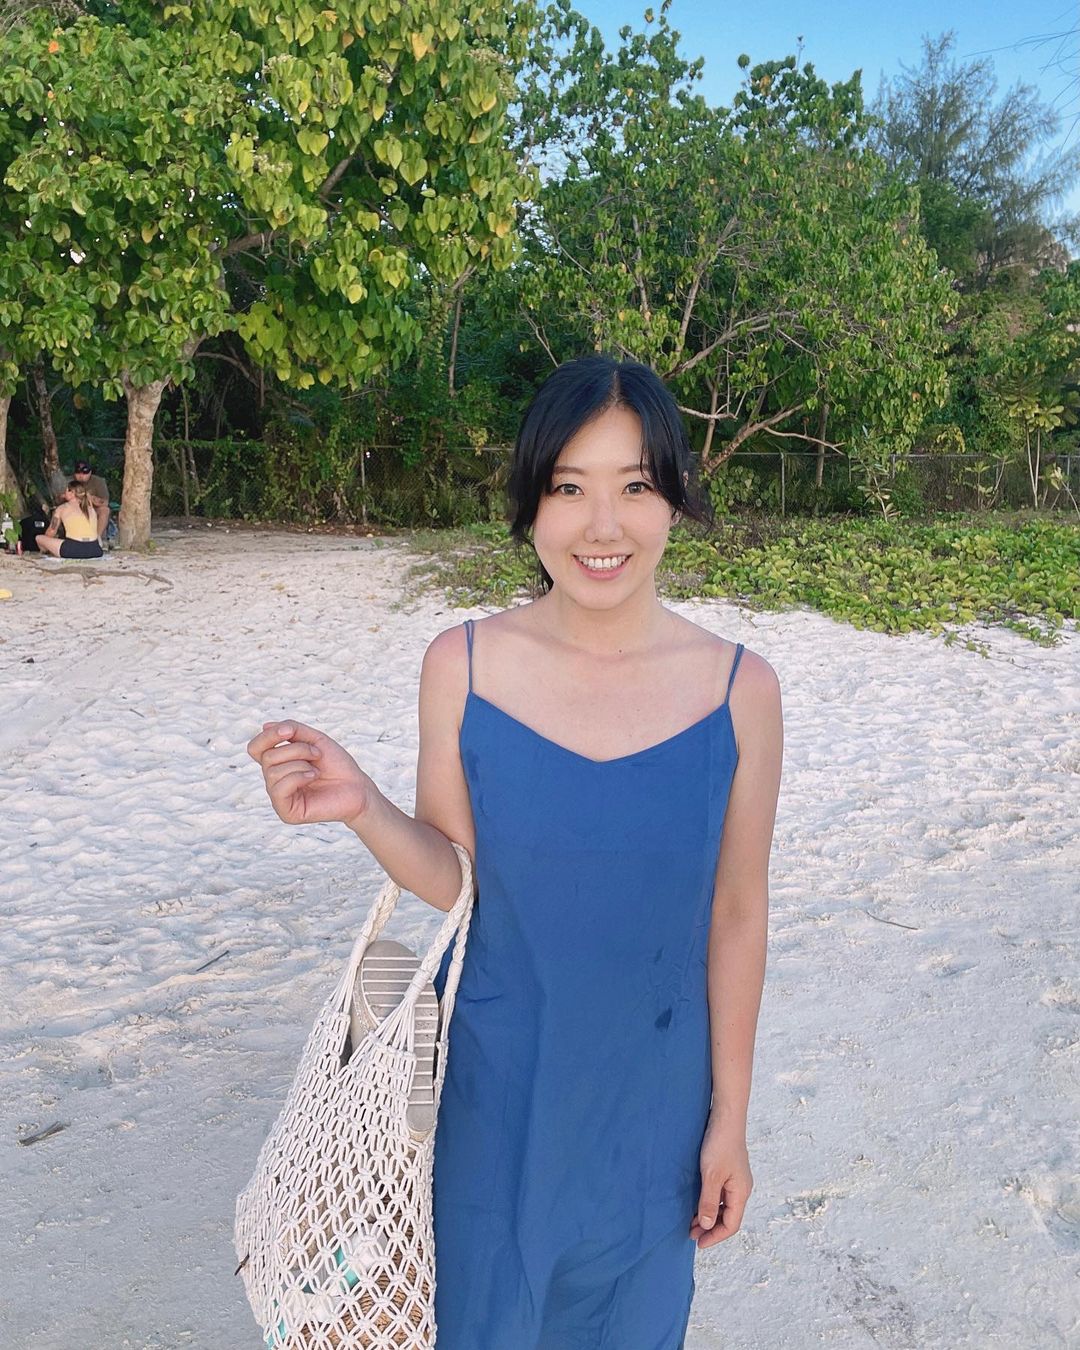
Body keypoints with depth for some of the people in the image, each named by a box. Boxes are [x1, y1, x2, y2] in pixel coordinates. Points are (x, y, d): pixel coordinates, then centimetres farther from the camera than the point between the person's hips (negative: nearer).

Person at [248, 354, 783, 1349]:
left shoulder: (739, 690, -14)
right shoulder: (463, 667, -14)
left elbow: (736, 916, -6)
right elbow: (455, 878, -5)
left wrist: (730, 1120, 1)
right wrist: (362, 808, -24)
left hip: (650, 1095, 1)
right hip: (494, 1090, 0)